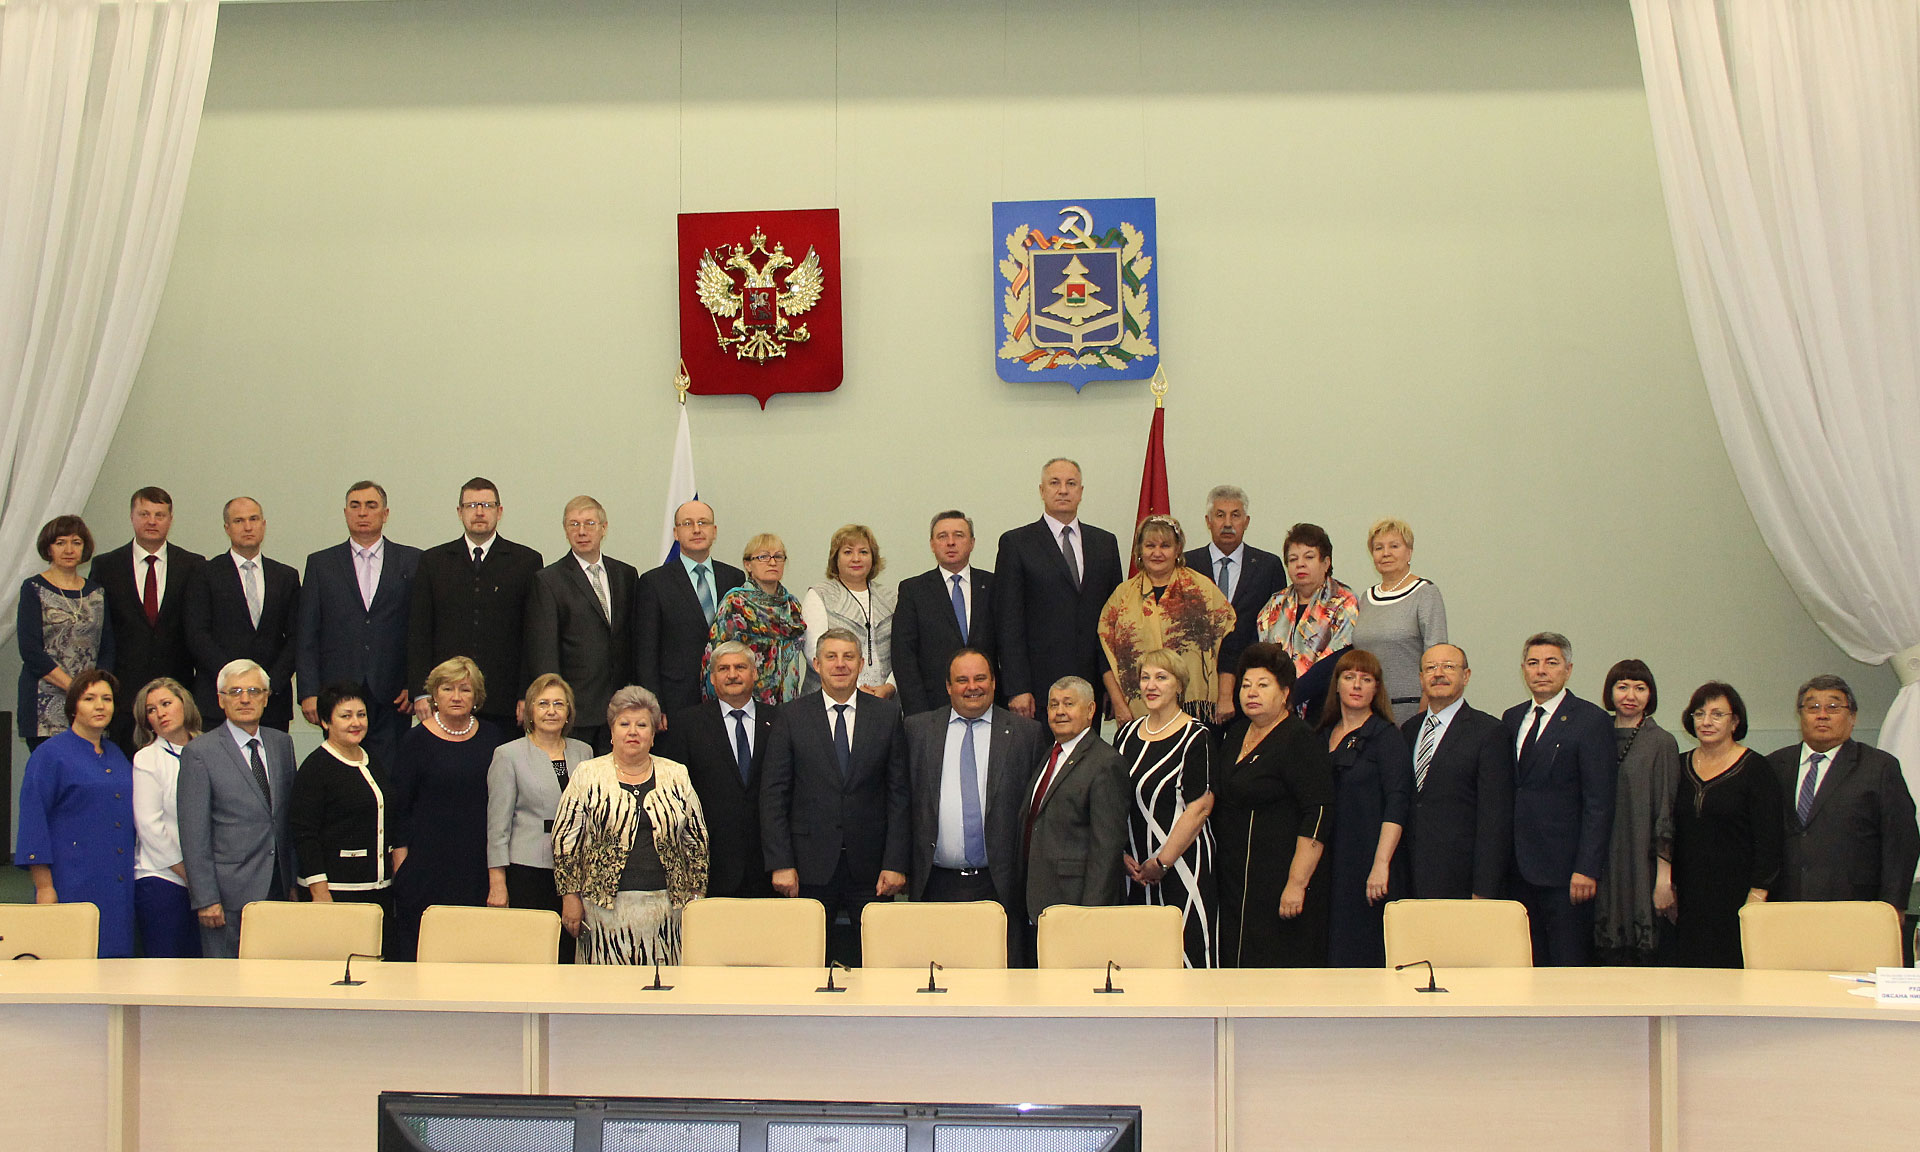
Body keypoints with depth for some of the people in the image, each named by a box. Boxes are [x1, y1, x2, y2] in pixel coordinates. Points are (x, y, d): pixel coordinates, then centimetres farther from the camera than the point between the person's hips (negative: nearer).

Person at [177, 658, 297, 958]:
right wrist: (206, 898, -11)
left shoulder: (282, 744, 12)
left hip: (279, 889, 4)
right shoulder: (200, 752, -4)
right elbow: (194, 833, -7)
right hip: (230, 894, -4)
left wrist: (294, 882, 12)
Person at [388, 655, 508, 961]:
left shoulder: (490, 736, 8)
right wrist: (401, 861, -6)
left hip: (478, 863, 3)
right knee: (417, 946, -3)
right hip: (427, 864, -3)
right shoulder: (418, 739, 0)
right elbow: (399, 806, 1)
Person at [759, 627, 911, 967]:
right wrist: (780, 863, -7)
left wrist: (896, 863, -3)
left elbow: (900, 793, 4)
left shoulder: (888, 715, 5)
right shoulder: (790, 718, 3)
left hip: (870, 867, 1)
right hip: (810, 866, 0)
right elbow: (773, 796, 1)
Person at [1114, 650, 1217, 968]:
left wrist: (1161, 863, -12)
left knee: (1186, 950, -6)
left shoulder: (1195, 737, -6)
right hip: (1134, 869, 5)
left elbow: (1199, 808, -11)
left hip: (1181, 863, -5)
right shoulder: (1126, 734, 11)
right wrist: (1122, 856, 0)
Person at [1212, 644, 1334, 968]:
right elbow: (1216, 800, 23)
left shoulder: (1300, 741, -11)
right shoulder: (1235, 734, 13)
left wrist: (1297, 884, -22)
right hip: (1233, 882, 8)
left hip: (1278, 885, -8)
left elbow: (1318, 816, -17)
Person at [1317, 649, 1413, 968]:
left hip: (1366, 866, -6)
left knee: (1365, 954, -6)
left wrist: (1381, 864, -21)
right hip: (1328, 865, 6)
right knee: (1332, 956, 4)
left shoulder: (1385, 736, -3)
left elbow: (1397, 804, -12)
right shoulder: (1323, 735, 15)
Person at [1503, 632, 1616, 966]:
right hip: (1519, 869, 5)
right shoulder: (1511, 719, 15)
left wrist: (1587, 869, -15)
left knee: (1568, 966, -4)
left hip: (1564, 870, -5)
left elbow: (1599, 803, -9)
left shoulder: (1590, 720, -4)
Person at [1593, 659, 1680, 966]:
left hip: (1642, 864, -4)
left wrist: (1664, 877, -12)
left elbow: (1666, 813, -6)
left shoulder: (1661, 742, -2)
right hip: (1604, 866, 4)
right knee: (1609, 957, 3)